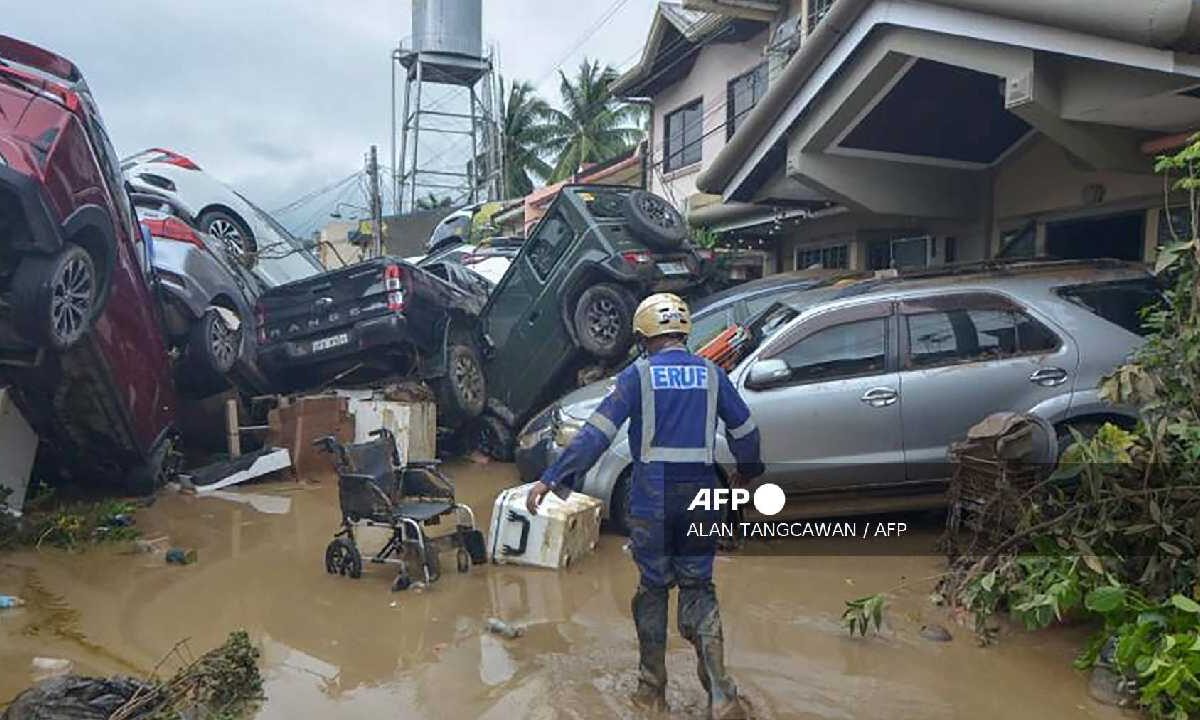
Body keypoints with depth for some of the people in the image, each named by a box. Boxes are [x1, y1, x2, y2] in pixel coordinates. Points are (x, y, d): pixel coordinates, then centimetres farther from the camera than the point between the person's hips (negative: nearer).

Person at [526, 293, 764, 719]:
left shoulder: (639, 374, -5)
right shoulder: (711, 374, 4)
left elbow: (597, 433, -12)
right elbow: (744, 431, 11)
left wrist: (552, 479, -11)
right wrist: (747, 471, 30)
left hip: (651, 498, -2)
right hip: (700, 494, 2)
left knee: (653, 587, 13)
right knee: (698, 588, 12)